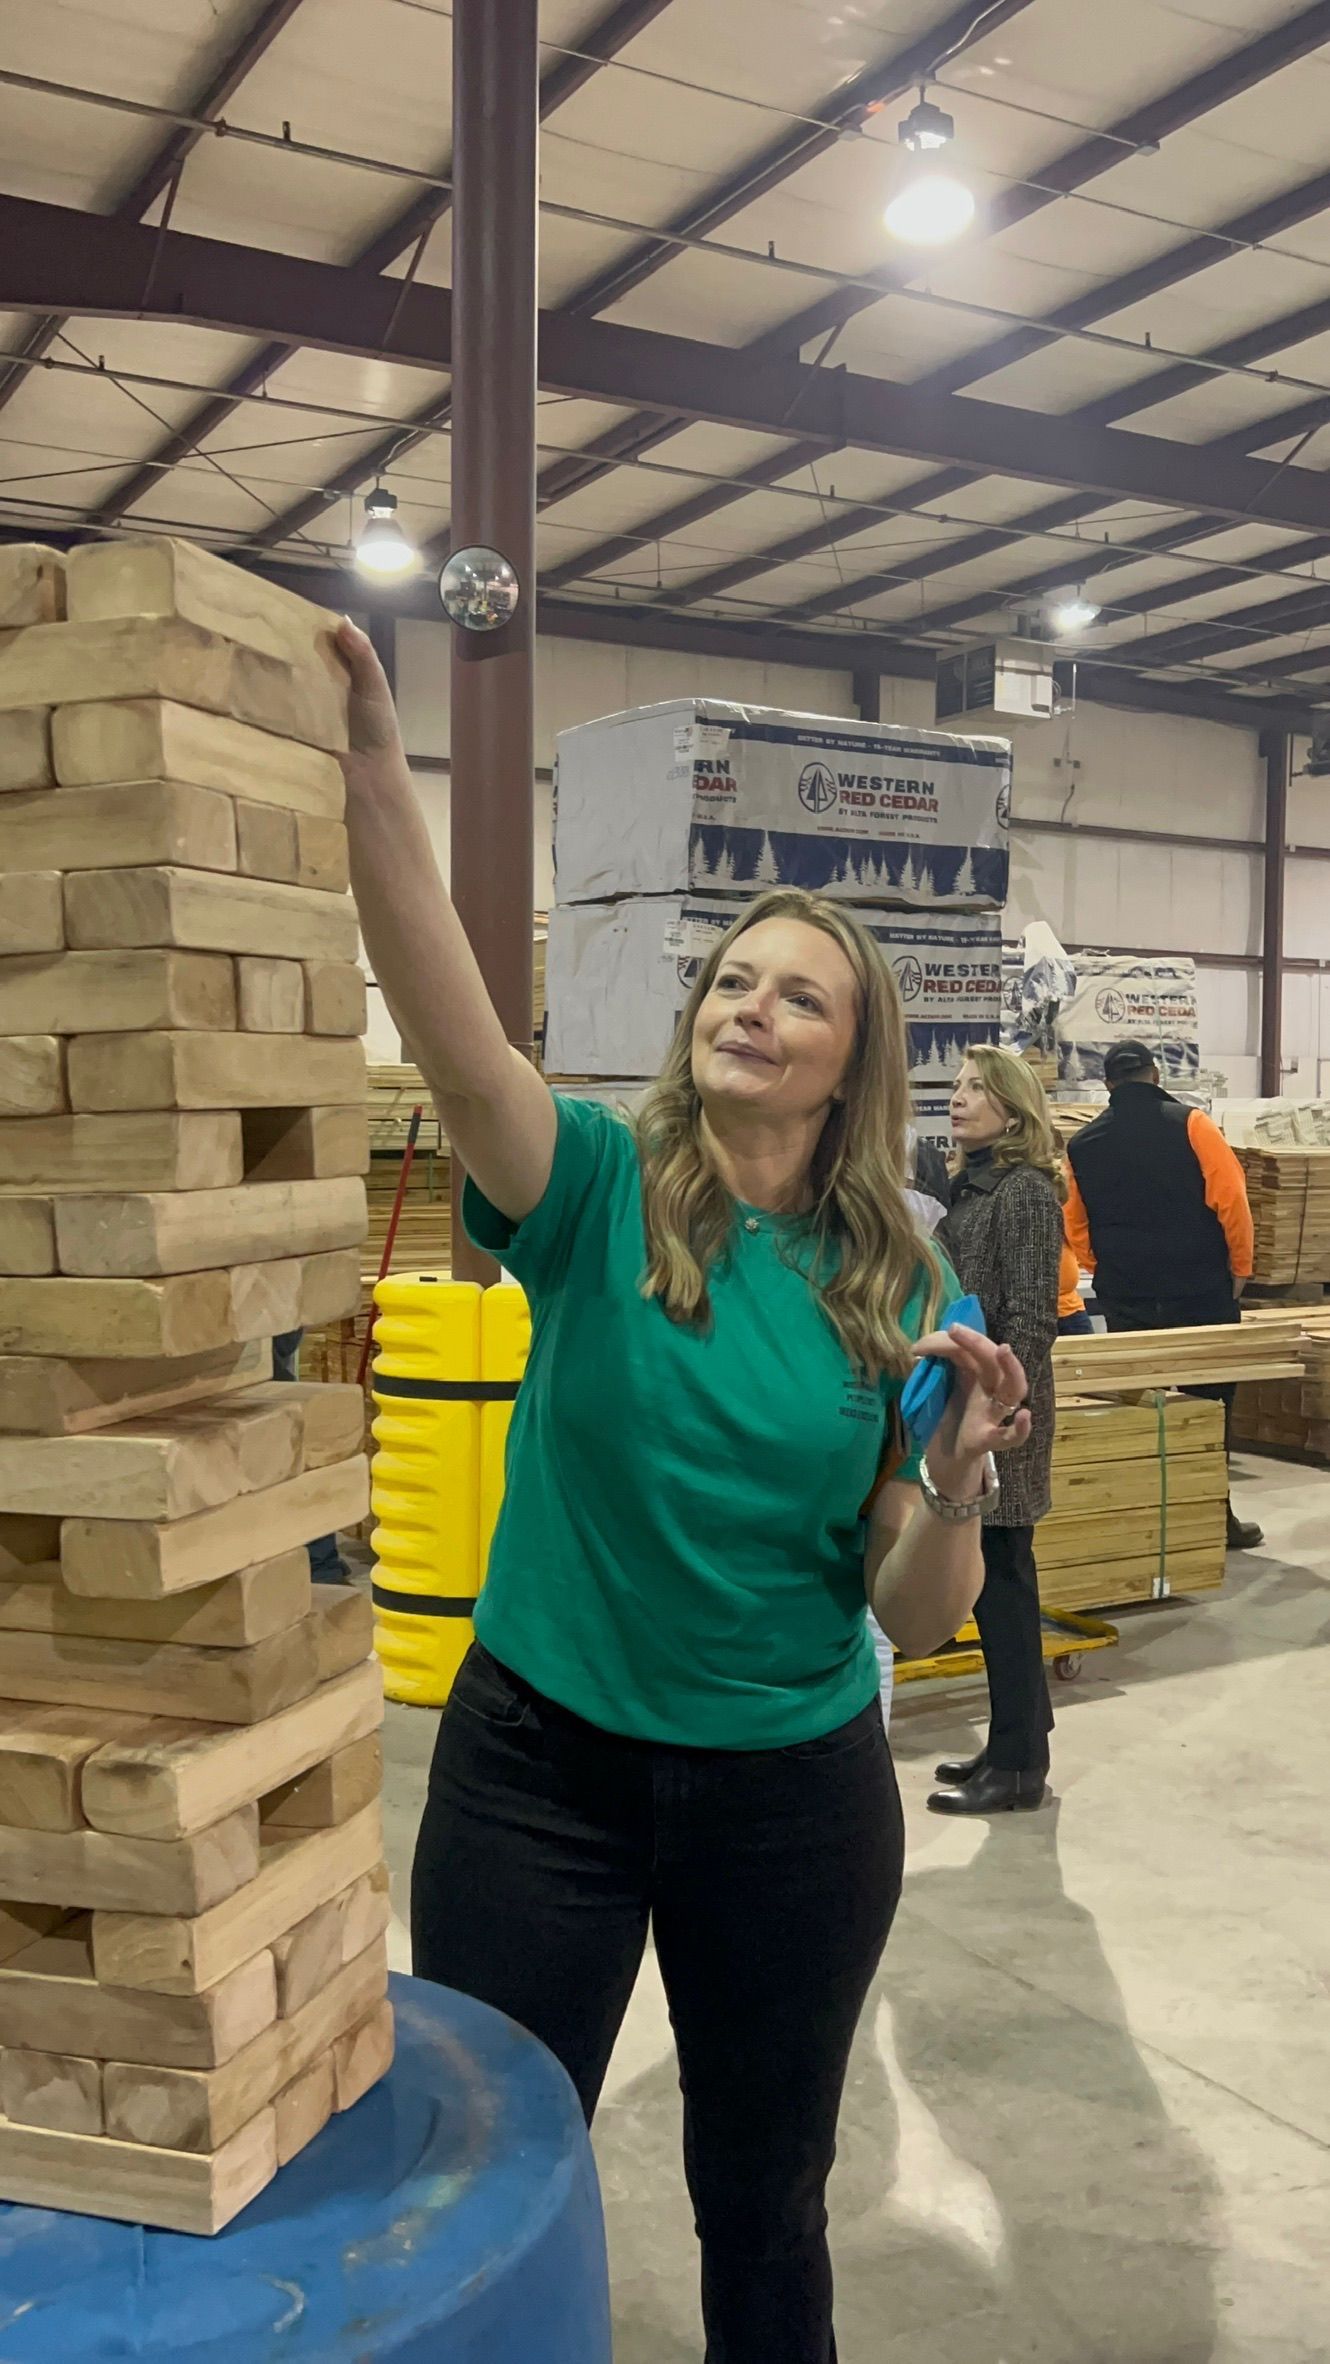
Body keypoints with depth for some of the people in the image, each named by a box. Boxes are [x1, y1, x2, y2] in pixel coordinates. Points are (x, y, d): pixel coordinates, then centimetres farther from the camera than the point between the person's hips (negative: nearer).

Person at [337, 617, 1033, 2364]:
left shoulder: (897, 1283, -4)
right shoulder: (598, 1192, -9)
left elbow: (915, 1622, -4)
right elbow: (448, 1022, -31)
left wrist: (958, 1482, -24)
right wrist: (372, 759, -43)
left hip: (793, 1790, 2)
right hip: (540, 1759, -1)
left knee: (765, 2199, 21)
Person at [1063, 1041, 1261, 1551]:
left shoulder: (1082, 1144, 4)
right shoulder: (1189, 1125, -7)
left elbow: (1076, 1226, 10)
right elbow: (1230, 1201, -10)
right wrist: (1240, 1268, 2)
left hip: (1123, 1299, 3)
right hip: (1200, 1293, -3)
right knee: (1210, 1401, 7)